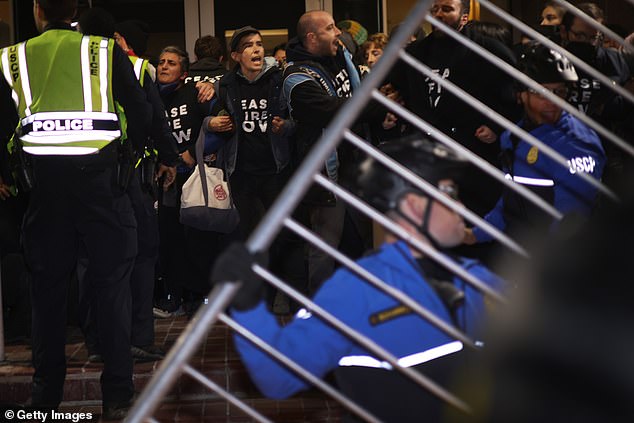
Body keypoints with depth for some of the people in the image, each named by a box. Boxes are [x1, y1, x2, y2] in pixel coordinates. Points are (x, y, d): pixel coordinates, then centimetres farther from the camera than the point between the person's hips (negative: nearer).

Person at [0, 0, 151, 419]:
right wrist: (128, 149, 16)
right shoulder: (107, 52, 2)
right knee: (112, 282, 4)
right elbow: (142, 116, -1)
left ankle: (46, 394, 16)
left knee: (48, 285, 11)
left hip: (43, 178, 2)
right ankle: (117, 396, 3)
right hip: (100, 176, -2)